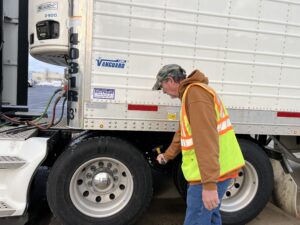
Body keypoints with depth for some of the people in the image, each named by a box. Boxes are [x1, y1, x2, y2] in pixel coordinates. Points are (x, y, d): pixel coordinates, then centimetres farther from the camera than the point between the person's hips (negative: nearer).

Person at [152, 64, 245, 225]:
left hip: (211, 174, -10)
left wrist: (209, 183, -29)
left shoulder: (195, 92, -17)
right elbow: (183, 132, 27)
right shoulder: (190, 93, 17)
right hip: (218, 169, 10)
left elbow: (206, 138, -27)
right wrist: (167, 155, 35)